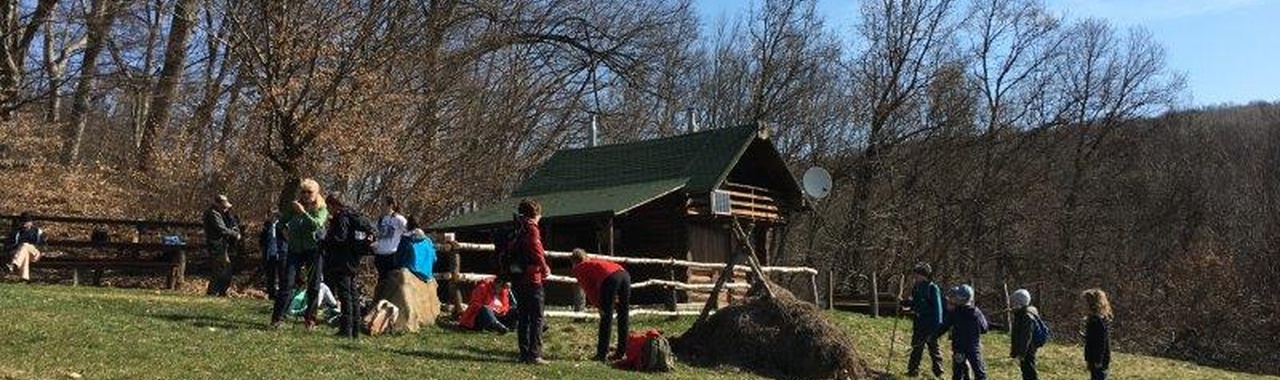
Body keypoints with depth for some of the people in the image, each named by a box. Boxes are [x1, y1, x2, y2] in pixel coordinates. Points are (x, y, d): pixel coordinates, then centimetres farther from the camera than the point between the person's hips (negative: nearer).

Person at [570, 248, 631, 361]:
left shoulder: (578, 269, 21)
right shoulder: (595, 262, 38)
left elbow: (589, 289, 9)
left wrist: (598, 306, 10)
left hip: (610, 278, -6)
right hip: (624, 273, 6)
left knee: (606, 318, 2)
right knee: (624, 317, 13)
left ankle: (601, 354, 3)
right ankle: (621, 352, 18)